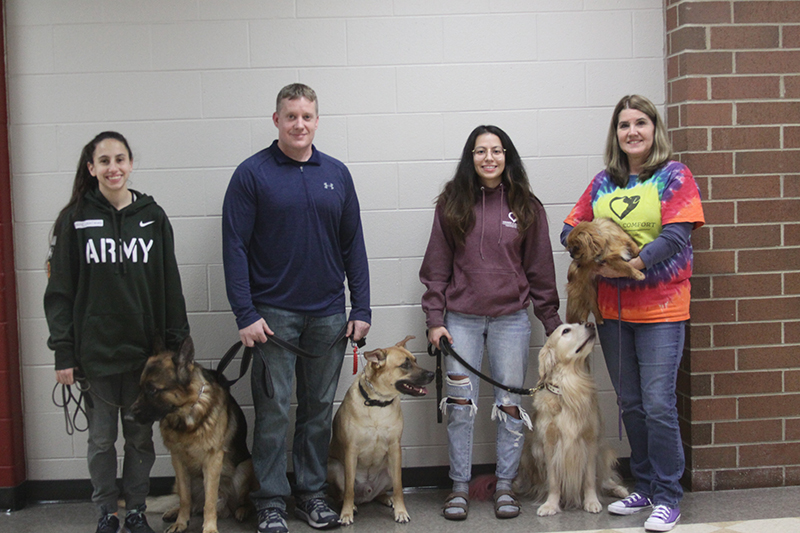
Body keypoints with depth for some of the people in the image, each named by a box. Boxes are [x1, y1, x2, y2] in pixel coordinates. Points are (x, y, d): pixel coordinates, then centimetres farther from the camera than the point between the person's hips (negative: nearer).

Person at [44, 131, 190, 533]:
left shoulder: (152, 217, 3)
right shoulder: (75, 220, -1)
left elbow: (170, 286, 5)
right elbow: (59, 290, -1)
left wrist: (176, 344, 3)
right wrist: (63, 352, -6)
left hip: (144, 349, 1)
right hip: (95, 351, -1)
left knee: (140, 436, 10)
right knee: (101, 437, 9)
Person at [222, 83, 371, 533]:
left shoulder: (337, 174, 8)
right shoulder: (252, 174, -4)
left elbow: (353, 245, 9)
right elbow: (235, 248, -6)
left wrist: (362, 309, 4)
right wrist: (245, 314, -13)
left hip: (328, 313, 4)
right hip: (274, 314, -3)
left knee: (320, 409, 11)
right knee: (274, 411, 1)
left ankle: (312, 491, 24)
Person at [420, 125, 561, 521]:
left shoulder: (526, 206, 5)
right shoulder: (451, 204, 4)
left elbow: (540, 269, 7)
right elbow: (437, 266, 4)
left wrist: (552, 322, 5)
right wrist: (434, 319, -2)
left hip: (511, 319, 0)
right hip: (461, 320, 0)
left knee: (510, 403, 4)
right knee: (460, 405, 2)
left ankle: (505, 486, 16)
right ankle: (460, 486, 13)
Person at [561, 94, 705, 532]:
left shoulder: (673, 175, -3)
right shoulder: (603, 182, 11)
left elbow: (676, 236, -13)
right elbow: (570, 229, 10)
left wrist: (630, 263, -21)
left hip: (660, 307, -5)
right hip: (612, 309, 5)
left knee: (658, 404, -7)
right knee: (630, 404, 11)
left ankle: (667, 497, 6)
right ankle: (644, 487, 24)